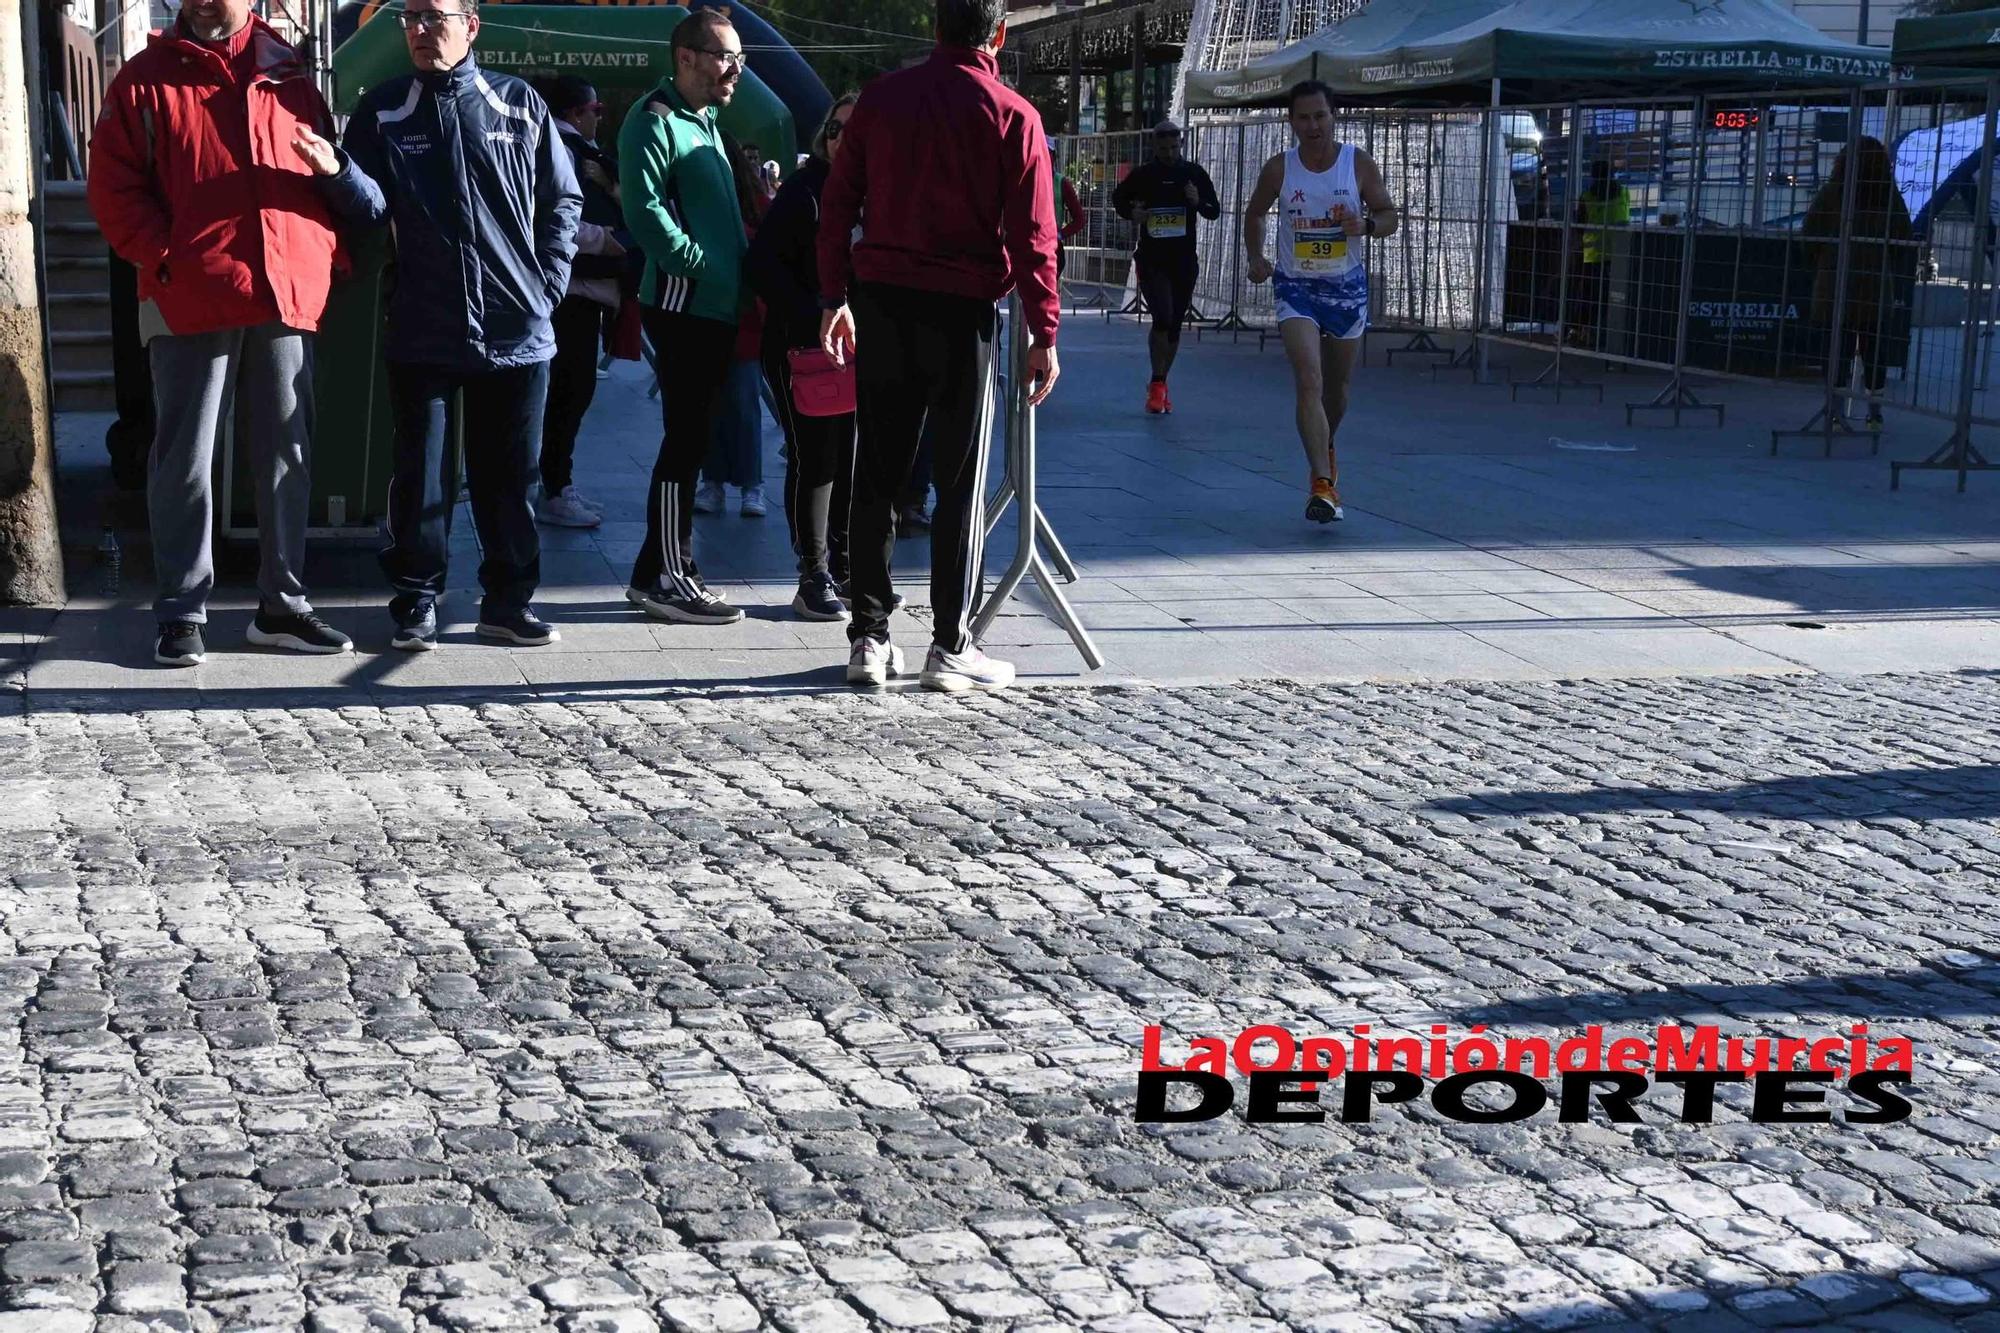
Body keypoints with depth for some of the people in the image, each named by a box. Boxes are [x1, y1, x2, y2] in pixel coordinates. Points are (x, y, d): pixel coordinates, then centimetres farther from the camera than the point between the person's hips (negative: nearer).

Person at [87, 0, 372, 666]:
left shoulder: (289, 76, 14)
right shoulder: (146, 80, 4)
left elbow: (328, 176, 17)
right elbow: (115, 191, 0)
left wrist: (327, 257, 3)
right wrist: (166, 260, -12)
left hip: (288, 298, 3)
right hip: (190, 302, -3)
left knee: (288, 457, 8)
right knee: (185, 460, 0)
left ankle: (282, 603, 18)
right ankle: (181, 612, 7)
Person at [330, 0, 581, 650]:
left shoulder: (520, 104, 5)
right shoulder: (381, 109, 5)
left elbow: (562, 202, 9)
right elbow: (374, 205, -2)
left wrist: (547, 285, 2)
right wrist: (339, 171, -21)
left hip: (517, 328, 1)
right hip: (423, 329, 0)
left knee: (509, 473, 8)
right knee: (421, 472, 3)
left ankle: (508, 598, 19)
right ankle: (416, 601, 13)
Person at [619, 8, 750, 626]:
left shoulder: (705, 122, 19)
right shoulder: (654, 122, -11)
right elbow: (644, 212, -21)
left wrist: (739, 273, 16)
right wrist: (699, 263, -20)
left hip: (715, 307, 9)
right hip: (682, 304, -9)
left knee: (691, 439, 12)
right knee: (686, 438, -7)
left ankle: (659, 572, 19)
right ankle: (667, 577, -1)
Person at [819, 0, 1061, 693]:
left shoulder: (882, 96, 5)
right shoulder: (1013, 116, -5)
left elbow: (837, 204, 5)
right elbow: (1033, 235, -7)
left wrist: (835, 298, 11)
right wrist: (1044, 335, -2)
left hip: (881, 300, 3)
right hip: (963, 310, -3)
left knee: (877, 475, 9)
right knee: (961, 482, 3)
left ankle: (869, 637, 11)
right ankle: (951, 647, 3)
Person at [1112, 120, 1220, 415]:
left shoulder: (1194, 173, 3)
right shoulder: (1143, 175, 0)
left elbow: (1215, 211, 7)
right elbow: (1118, 197, 17)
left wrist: (1198, 202, -14)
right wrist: (1131, 213, -4)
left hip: (1184, 261, 3)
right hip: (1151, 260, -3)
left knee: (1175, 324, 10)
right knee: (1163, 318, -18)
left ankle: (1159, 386, 24)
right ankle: (1158, 384, -8)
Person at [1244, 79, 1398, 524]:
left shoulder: (1359, 164, -5)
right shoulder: (1278, 169, -5)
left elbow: (1389, 217, 1)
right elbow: (1255, 213, 11)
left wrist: (1364, 225, -21)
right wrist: (1256, 257, -4)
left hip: (1347, 286, 2)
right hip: (1296, 287, -2)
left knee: (1337, 385, 16)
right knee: (1308, 381, -19)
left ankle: (1325, 450, 47)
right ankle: (1322, 484, -24)